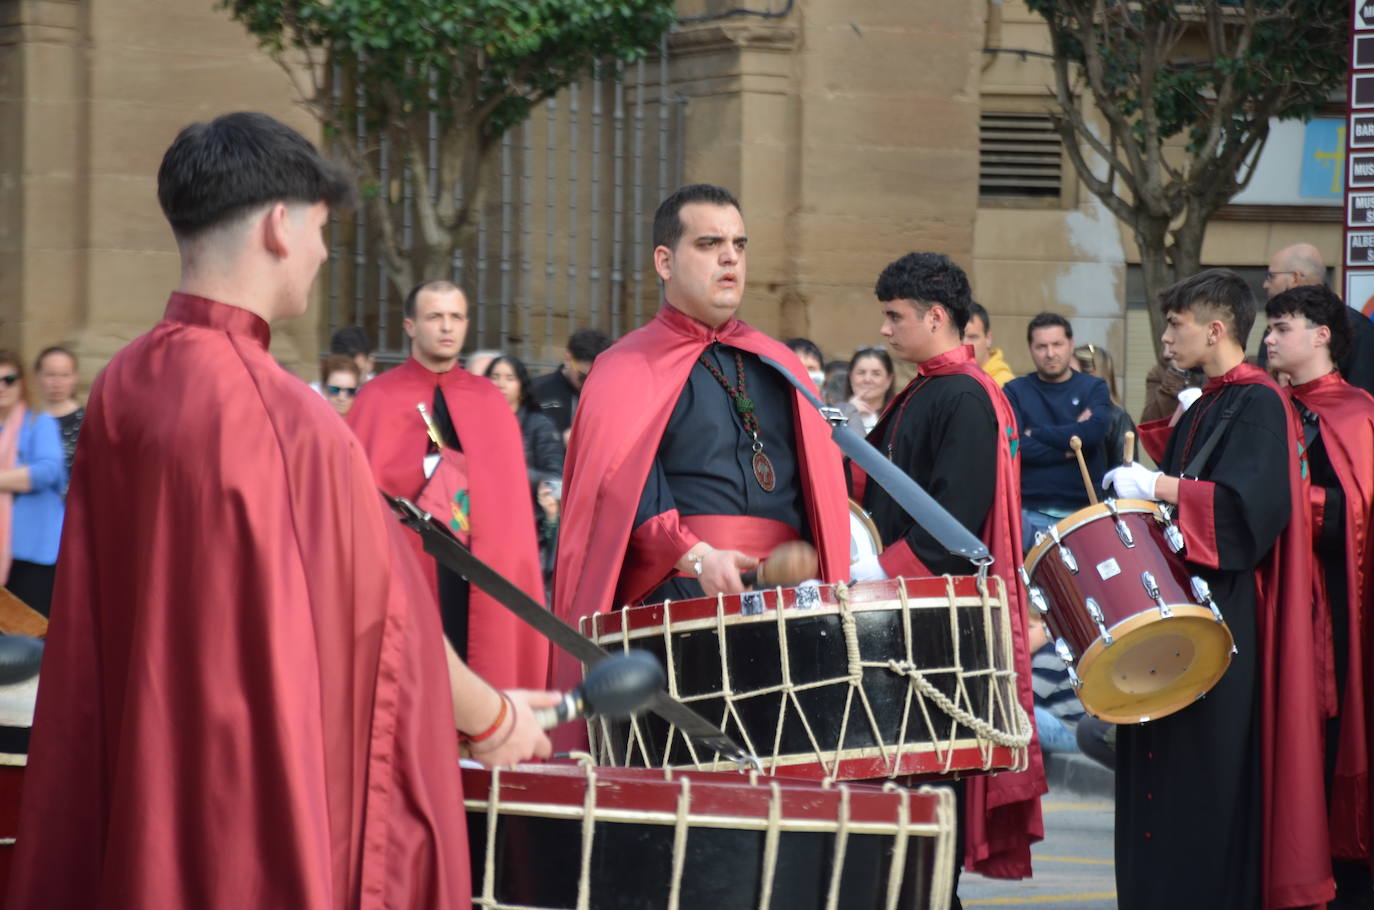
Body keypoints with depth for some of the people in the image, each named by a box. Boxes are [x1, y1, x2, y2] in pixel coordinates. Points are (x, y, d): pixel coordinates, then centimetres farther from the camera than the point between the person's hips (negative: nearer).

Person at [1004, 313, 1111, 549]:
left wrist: (1035, 433, -6)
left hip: (1084, 510, 0)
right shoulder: (1015, 391, 8)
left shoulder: (1094, 388, 9)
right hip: (1030, 513, 0)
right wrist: (1069, 447, -9)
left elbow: (1094, 432, -11)